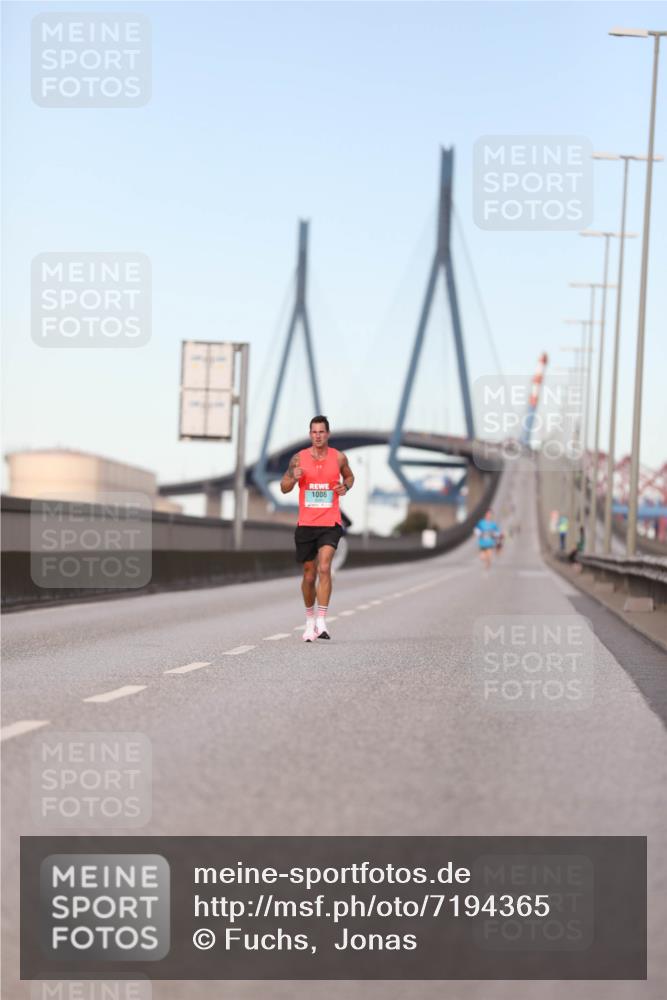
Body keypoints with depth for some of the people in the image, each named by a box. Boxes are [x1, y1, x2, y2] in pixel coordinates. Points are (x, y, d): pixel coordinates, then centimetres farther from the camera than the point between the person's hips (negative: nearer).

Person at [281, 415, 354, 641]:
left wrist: (346, 486, -2)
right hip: (306, 524, 1)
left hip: (330, 523, -1)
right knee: (309, 576, 9)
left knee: (324, 568, -20)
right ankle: (310, 619, 31)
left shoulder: (338, 458, 1)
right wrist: (294, 478, -14)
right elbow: (284, 487, 8)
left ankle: (321, 622, -21)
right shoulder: (299, 458, 1)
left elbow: (349, 476, 21)